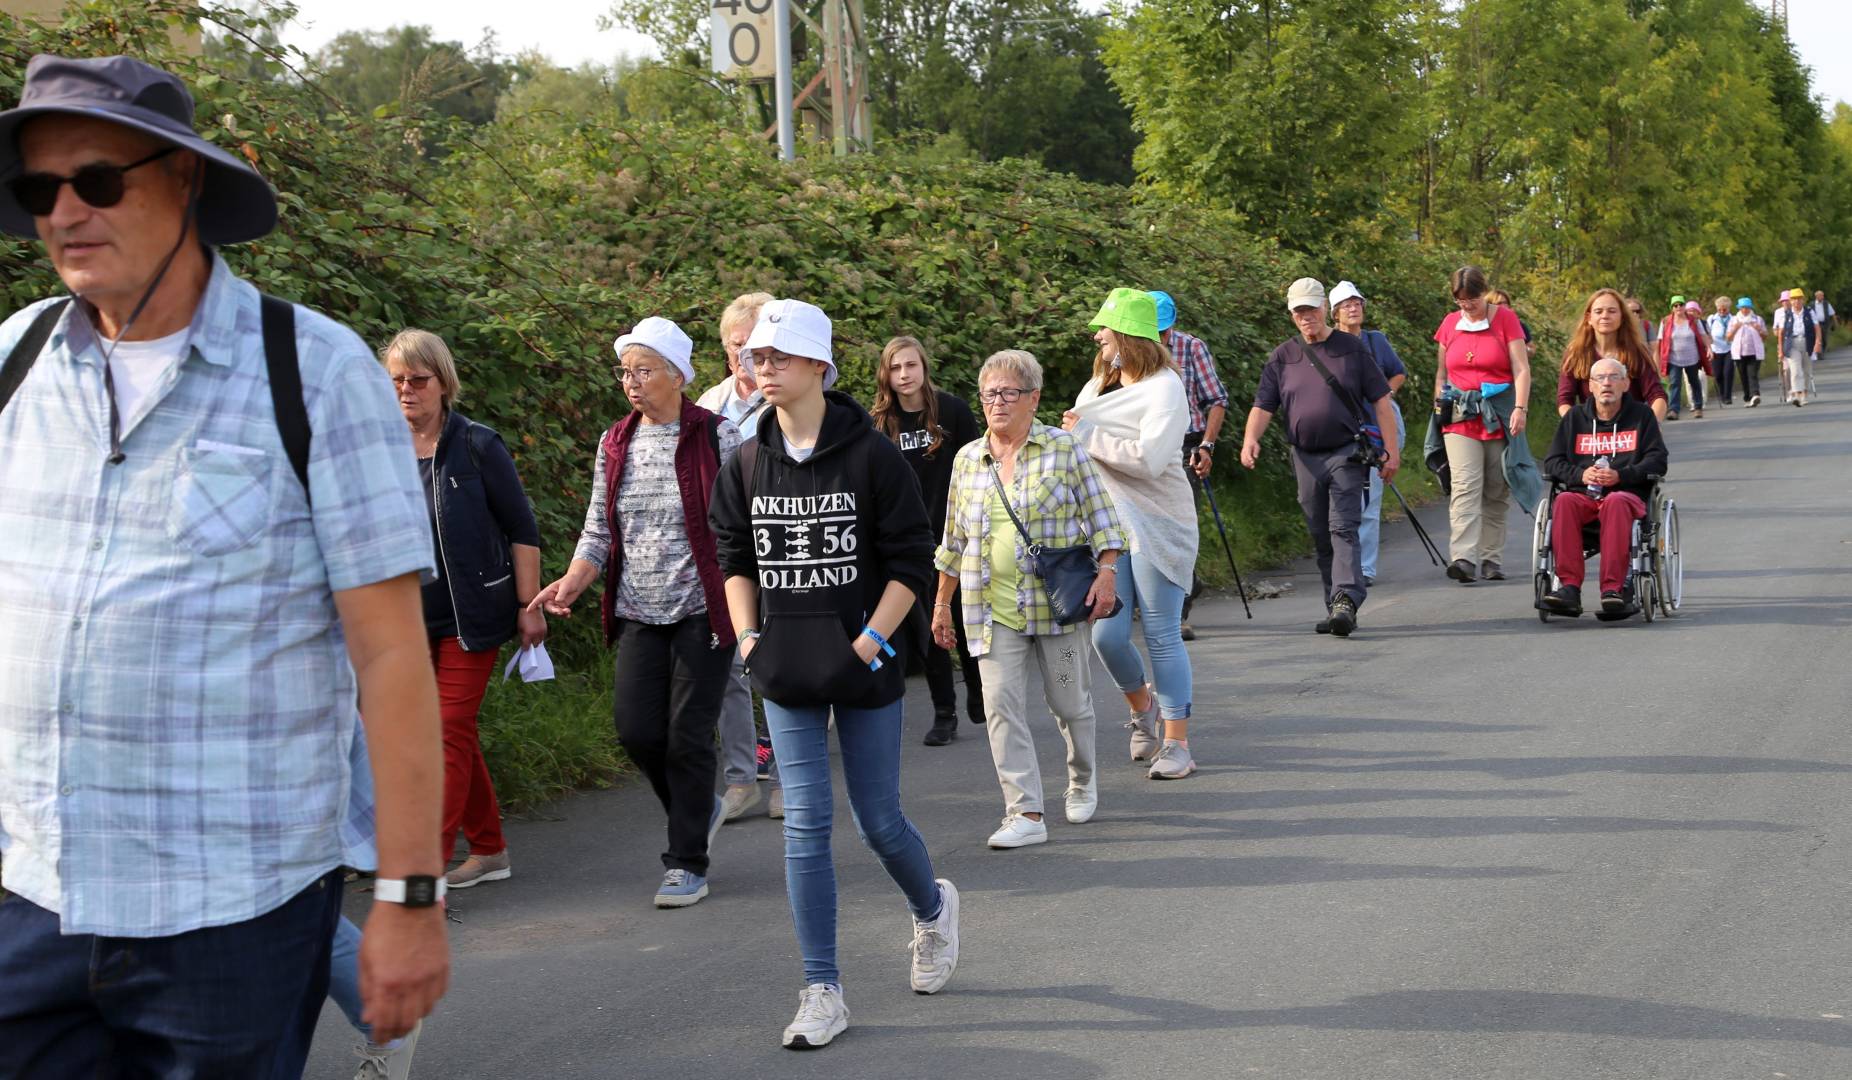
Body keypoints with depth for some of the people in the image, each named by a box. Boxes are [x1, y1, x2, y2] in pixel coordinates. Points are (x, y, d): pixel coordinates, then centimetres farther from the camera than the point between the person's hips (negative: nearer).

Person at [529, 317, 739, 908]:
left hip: (702, 610, -4)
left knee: (688, 736, -4)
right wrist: (571, 583, -6)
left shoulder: (717, 437, -6)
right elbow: (599, 531, 11)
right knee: (636, 728, -4)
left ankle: (688, 864, 9)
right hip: (639, 613, 4)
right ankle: (700, 809, 25)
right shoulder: (614, 444, 9)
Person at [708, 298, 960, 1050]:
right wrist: (748, 638, 4)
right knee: (805, 824, -1)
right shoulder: (747, 465, 4)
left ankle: (932, 907, 38)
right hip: (787, 676, 3)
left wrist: (872, 641, -12)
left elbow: (912, 561, -5)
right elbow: (734, 558, 15)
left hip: (864, 670, -3)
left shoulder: (871, 455, -8)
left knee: (879, 822, 5)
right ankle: (822, 994, 4)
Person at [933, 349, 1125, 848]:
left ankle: (1082, 783, 35)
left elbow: (1099, 517, 0)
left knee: (1068, 699, 7)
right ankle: (1026, 814, -7)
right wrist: (942, 602, 17)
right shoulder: (967, 459, 9)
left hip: (1057, 601, -2)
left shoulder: (1064, 449, -1)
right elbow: (954, 539, 17)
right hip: (991, 609, 3)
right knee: (1001, 704, -8)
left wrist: (1107, 573, -12)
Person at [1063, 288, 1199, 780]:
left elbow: (1148, 459, -23)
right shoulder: (1099, 384, 12)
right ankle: (1142, 706, 28)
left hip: (1157, 526, -6)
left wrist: (1087, 433, -16)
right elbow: (1076, 442, 27)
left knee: (1162, 635, -3)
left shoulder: (1164, 388, -10)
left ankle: (1177, 743, 6)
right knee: (1107, 634, -1)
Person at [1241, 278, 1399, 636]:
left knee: (1343, 529, -16)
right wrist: (1250, 440, -14)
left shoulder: (1352, 348, 4)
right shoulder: (1282, 357, 10)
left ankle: (1346, 601, -24)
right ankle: (1337, 609, 13)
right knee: (1321, 537, 7)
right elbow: (1263, 406, 6)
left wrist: (1392, 449, -1)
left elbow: (1381, 401, 5)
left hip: (1346, 454, -4)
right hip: (1305, 457, 4)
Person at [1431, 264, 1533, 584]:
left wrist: (1520, 408, -14)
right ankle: (1464, 557, -24)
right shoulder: (1450, 324, 10)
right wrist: (1439, 408, 10)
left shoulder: (1505, 319, 2)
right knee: (1465, 486, -14)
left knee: (1497, 491, 4)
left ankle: (1491, 558, 11)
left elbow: (1521, 369, -3)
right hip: (1460, 416, 1)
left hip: (1499, 415, -1)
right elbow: (1441, 371, 20)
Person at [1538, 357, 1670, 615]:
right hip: (1582, 494, 2)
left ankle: (1613, 587, -44)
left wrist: (1620, 475, -11)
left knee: (1615, 502, -39)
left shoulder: (1641, 415, 14)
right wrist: (1580, 474, -6)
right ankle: (1569, 586, -40)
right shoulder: (1575, 417, 19)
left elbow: (1657, 461, 6)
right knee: (1563, 501, -33)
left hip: (1628, 493, -2)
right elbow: (1552, 462, 15)